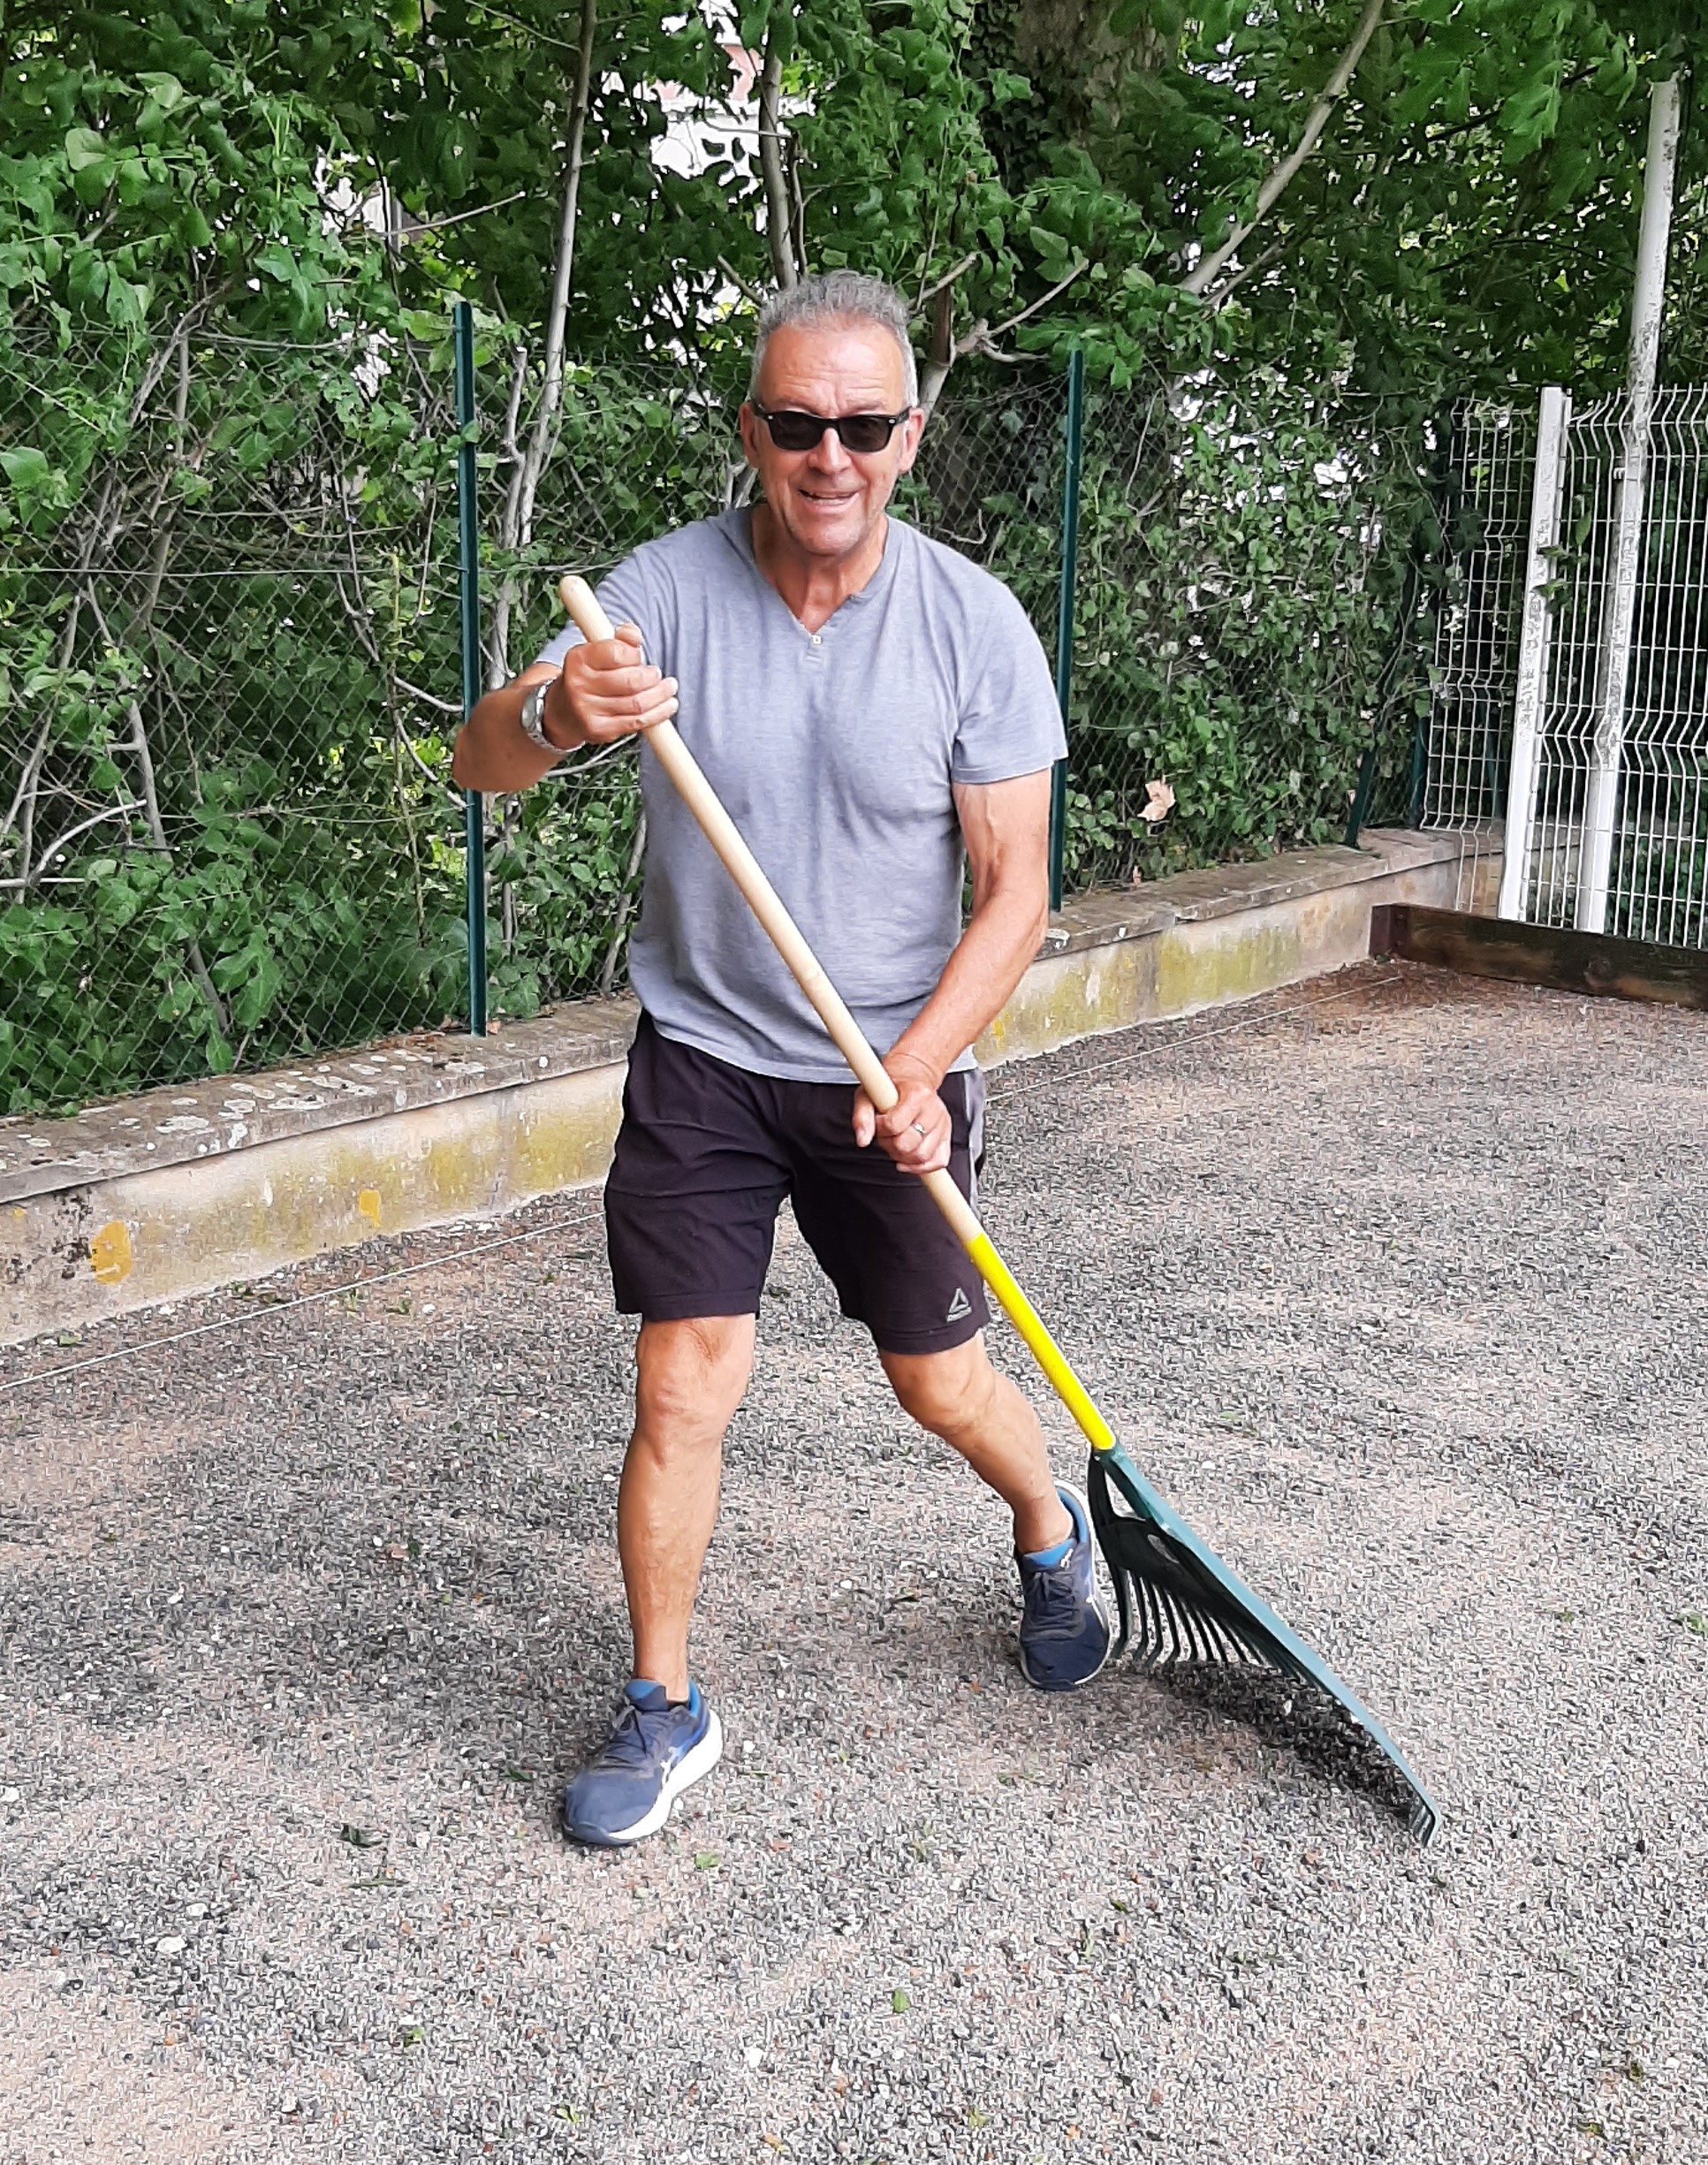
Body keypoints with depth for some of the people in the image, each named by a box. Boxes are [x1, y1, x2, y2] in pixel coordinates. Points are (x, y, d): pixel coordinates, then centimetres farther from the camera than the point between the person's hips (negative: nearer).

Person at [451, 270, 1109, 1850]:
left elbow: (1013, 893, -10)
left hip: (899, 1071, 0)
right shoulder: (669, 588, -10)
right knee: (684, 1384, -3)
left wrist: (917, 1069, -23)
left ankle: (1053, 1533, 44)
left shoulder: (976, 626, -11)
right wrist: (556, 712, -35)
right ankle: (666, 1711, 18)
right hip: (703, 1057, 0)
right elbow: (479, 763, -12)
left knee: (939, 1379, 11)